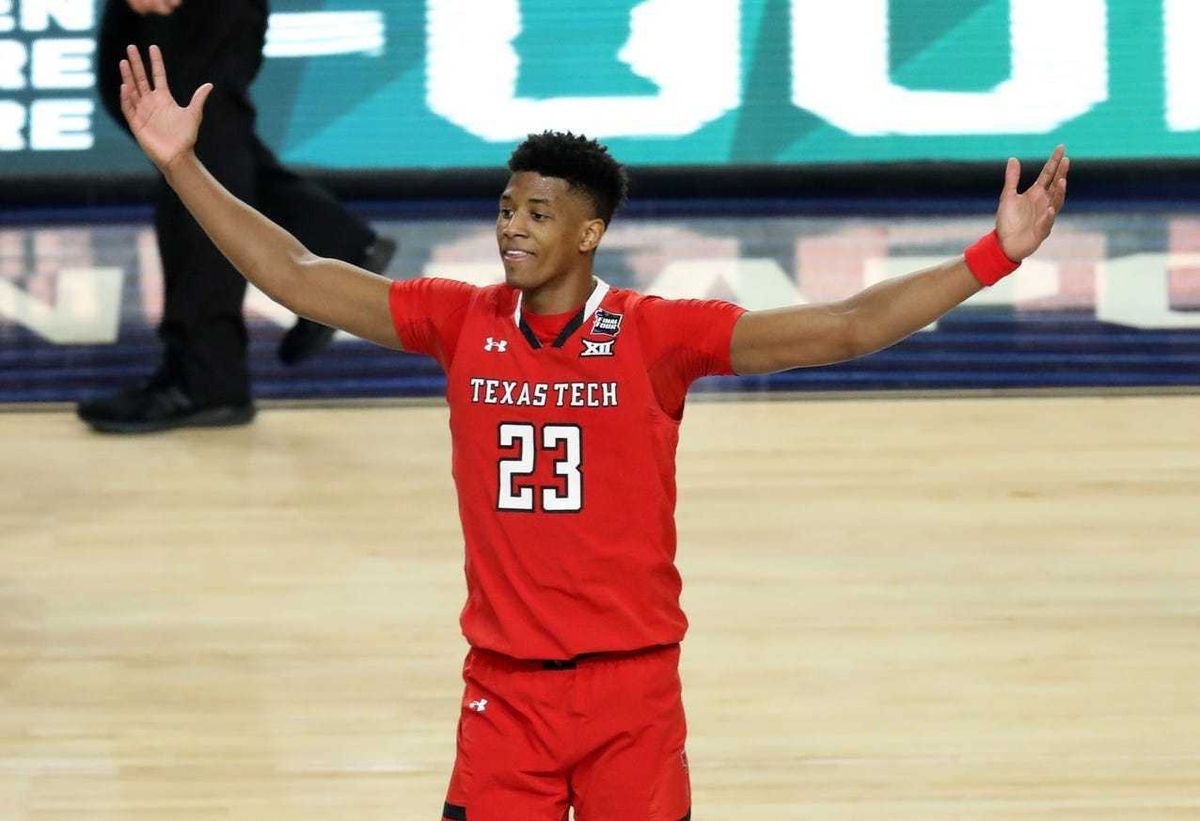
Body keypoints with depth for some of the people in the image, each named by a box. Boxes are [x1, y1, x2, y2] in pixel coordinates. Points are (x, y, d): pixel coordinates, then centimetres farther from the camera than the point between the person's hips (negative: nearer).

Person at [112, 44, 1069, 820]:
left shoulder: (657, 333, -7)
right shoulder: (462, 322, 1)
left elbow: (844, 330, -12)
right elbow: (298, 278, 2)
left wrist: (995, 256, -21)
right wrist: (183, 165, -3)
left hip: (632, 681, -2)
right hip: (505, 684, 2)